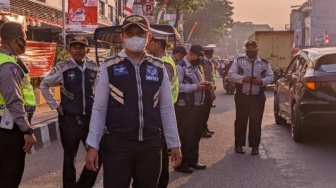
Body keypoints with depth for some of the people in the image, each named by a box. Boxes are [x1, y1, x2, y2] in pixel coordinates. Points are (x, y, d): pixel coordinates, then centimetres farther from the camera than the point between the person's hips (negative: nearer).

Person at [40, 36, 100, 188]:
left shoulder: (94, 68, 3)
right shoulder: (62, 67, -7)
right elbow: (44, 85, 3)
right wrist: (55, 105, -1)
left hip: (90, 117, 3)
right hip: (69, 118, -3)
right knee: (69, 158, 8)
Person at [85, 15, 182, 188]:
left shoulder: (158, 68, 5)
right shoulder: (109, 67, -4)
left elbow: (166, 109, 8)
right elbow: (99, 109, -2)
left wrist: (174, 144, 8)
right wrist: (92, 146, -5)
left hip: (151, 144, 3)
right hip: (117, 144, -3)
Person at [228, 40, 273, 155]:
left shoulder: (264, 63, 9)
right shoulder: (239, 61, 4)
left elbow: (270, 77, 10)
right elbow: (231, 74, 0)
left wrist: (262, 81, -11)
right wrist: (242, 78, -16)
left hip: (258, 97, 1)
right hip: (242, 96, -1)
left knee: (256, 122, 1)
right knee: (241, 121, 4)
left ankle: (255, 146, 10)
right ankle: (239, 145, 13)